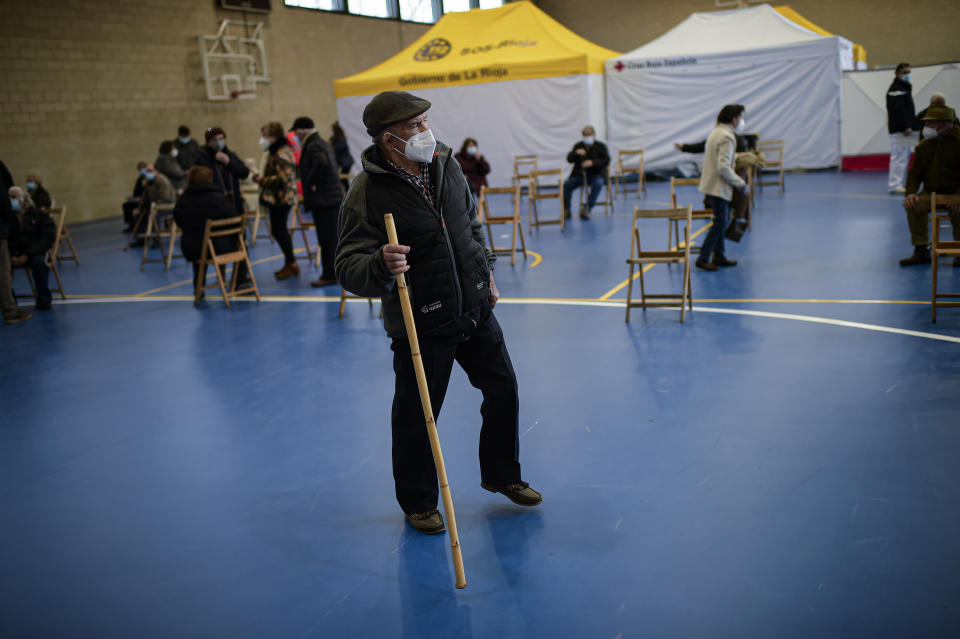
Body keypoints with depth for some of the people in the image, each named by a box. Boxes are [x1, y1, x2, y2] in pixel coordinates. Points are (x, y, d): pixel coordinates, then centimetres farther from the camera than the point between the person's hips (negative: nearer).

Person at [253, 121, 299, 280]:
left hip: (281, 198, -11)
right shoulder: (277, 152, 15)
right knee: (280, 230, 14)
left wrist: (262, 179, -17)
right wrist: (263, 178, 12)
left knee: (278, 230, -6)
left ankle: (291, 263, 2)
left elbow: (282, 179, -24)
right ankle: (290, 263, 21)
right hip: (278, 197, 11)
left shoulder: (282, 154, -18)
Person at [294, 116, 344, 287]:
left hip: (323, 200, -9)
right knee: (334, 238, 15)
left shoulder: (313, 146, -14)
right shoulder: (323, 143, 16)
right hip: (335, 197, 10)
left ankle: (329, 275, 2)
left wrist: (310, 182, -21)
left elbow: (321, 163, -34)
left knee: (326, 239, -3)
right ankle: (336, 272, 23)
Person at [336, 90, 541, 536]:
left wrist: (486, 270, 18)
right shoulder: (366, 195, -20)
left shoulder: (444, 162, 1)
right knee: (416, 417, 5)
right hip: (421, 324, -6)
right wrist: (380, 265, -42)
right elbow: (348, 268, -22)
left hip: (475, 310, 6)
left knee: (503, 391, 16)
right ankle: (418, 502, 30)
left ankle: (502, 475, 40)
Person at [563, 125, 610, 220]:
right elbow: (569, 159, 1)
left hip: (596, 174, -2)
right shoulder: (578, 146, 8)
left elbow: (606, 161, -12)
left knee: (598, 184, -36)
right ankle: (566, 211, -10)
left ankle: (587, 209, -31)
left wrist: (593, 162, -28)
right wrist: (576, 153, -21)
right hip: (580, 174, 3)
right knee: (566, 184, -22)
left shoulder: (601, 146, 0)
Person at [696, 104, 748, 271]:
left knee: (721, 221, 16)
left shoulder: (717, 132, 12)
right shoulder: (727, 137, -19)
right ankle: (703, 259, -4)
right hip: (718, 187, -10)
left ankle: (719, 256, 23)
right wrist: (739, 183, -15)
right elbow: (723, 167, -25)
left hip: (711, 184, 10)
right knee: (720, 222, -5)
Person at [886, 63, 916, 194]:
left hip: (904, 128, 11)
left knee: (905, 156, 13)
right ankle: (895, 185, -9)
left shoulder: (906, 87, 22)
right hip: (898, 129, -11)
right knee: (899, 156, -11)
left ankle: (897, 184, 18)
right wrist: (906, 127, -23)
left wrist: (912, 125, 14)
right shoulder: (895, 89, -11)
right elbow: (898, 110, -20)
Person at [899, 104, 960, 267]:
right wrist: (910, 192, -10)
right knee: (914, 206, -25)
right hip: (932, 192, 4)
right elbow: (915, 172, 9)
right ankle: (921, 250, -15)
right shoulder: (924, 145, 5)